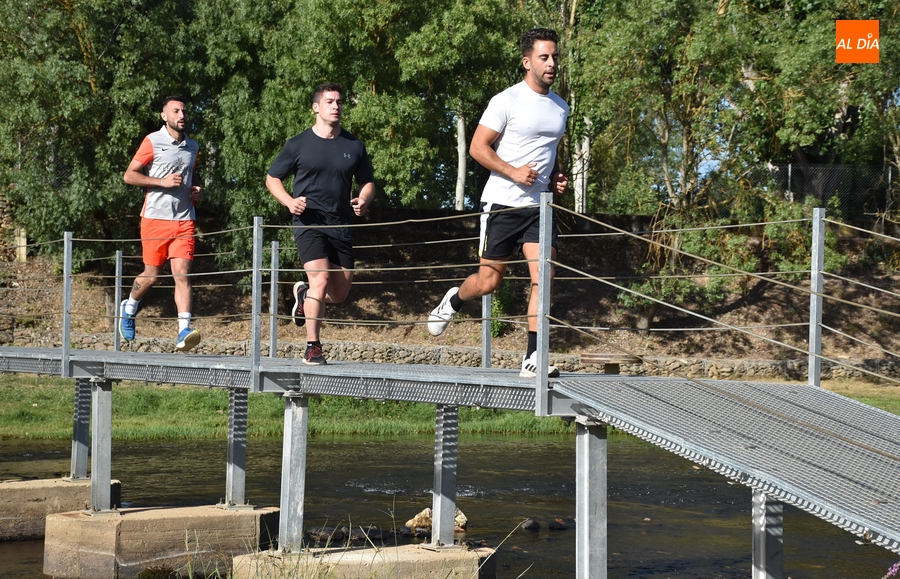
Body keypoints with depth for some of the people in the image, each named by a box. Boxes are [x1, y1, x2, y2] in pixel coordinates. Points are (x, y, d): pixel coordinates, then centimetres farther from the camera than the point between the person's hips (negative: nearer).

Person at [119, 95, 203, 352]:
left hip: (184, 220, 3)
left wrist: (197, 191, 10)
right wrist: (162, 181, -14)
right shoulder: (153, 142, -1)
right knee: (152, 275, 5)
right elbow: (129, 175, -3)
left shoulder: (193, 146, 15)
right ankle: (129, 308, 35)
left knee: (182, 273, -10)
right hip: (155, 218, -3)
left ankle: (183, 331, -18)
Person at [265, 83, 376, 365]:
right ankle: (312, 347, -9)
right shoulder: (298, 145, 1)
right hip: (309, 221, -4)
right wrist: (289, 201, -11)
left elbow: (367, 182, 18)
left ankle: (304, 295, 39)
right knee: (321, 280, -20)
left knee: (339, 294, 6)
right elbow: (272, 178, 8)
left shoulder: (354, 146, 9)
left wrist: (364, 200, -5)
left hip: (341, 224, 4)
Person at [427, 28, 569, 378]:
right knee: (488, 281, 2)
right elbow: (477, 147, -9)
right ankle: (453, 301, 37)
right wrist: (514, 172, -19)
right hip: (502, 203, -5)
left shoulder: (560, 107, 13)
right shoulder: (507, 101, -8)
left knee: (543, 277, -11)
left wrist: (555, 177, 9)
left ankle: (533, 359, -9)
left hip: (539, 205, 5)